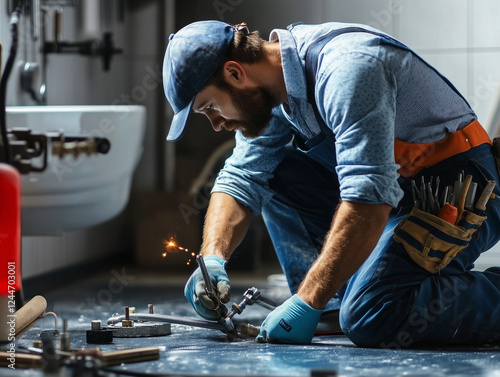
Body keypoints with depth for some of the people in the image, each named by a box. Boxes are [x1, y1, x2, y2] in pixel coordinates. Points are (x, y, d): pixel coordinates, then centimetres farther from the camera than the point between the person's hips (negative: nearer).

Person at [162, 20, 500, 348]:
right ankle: (337, 300, 4)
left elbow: (369, 201, -34)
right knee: (271, 170, 4)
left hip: (458, 193, -9)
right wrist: (212, 259, -11)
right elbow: (240, 180, 9)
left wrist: (307, 303, -34)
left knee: (369, 322, -27)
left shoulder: (346, 69, -26)